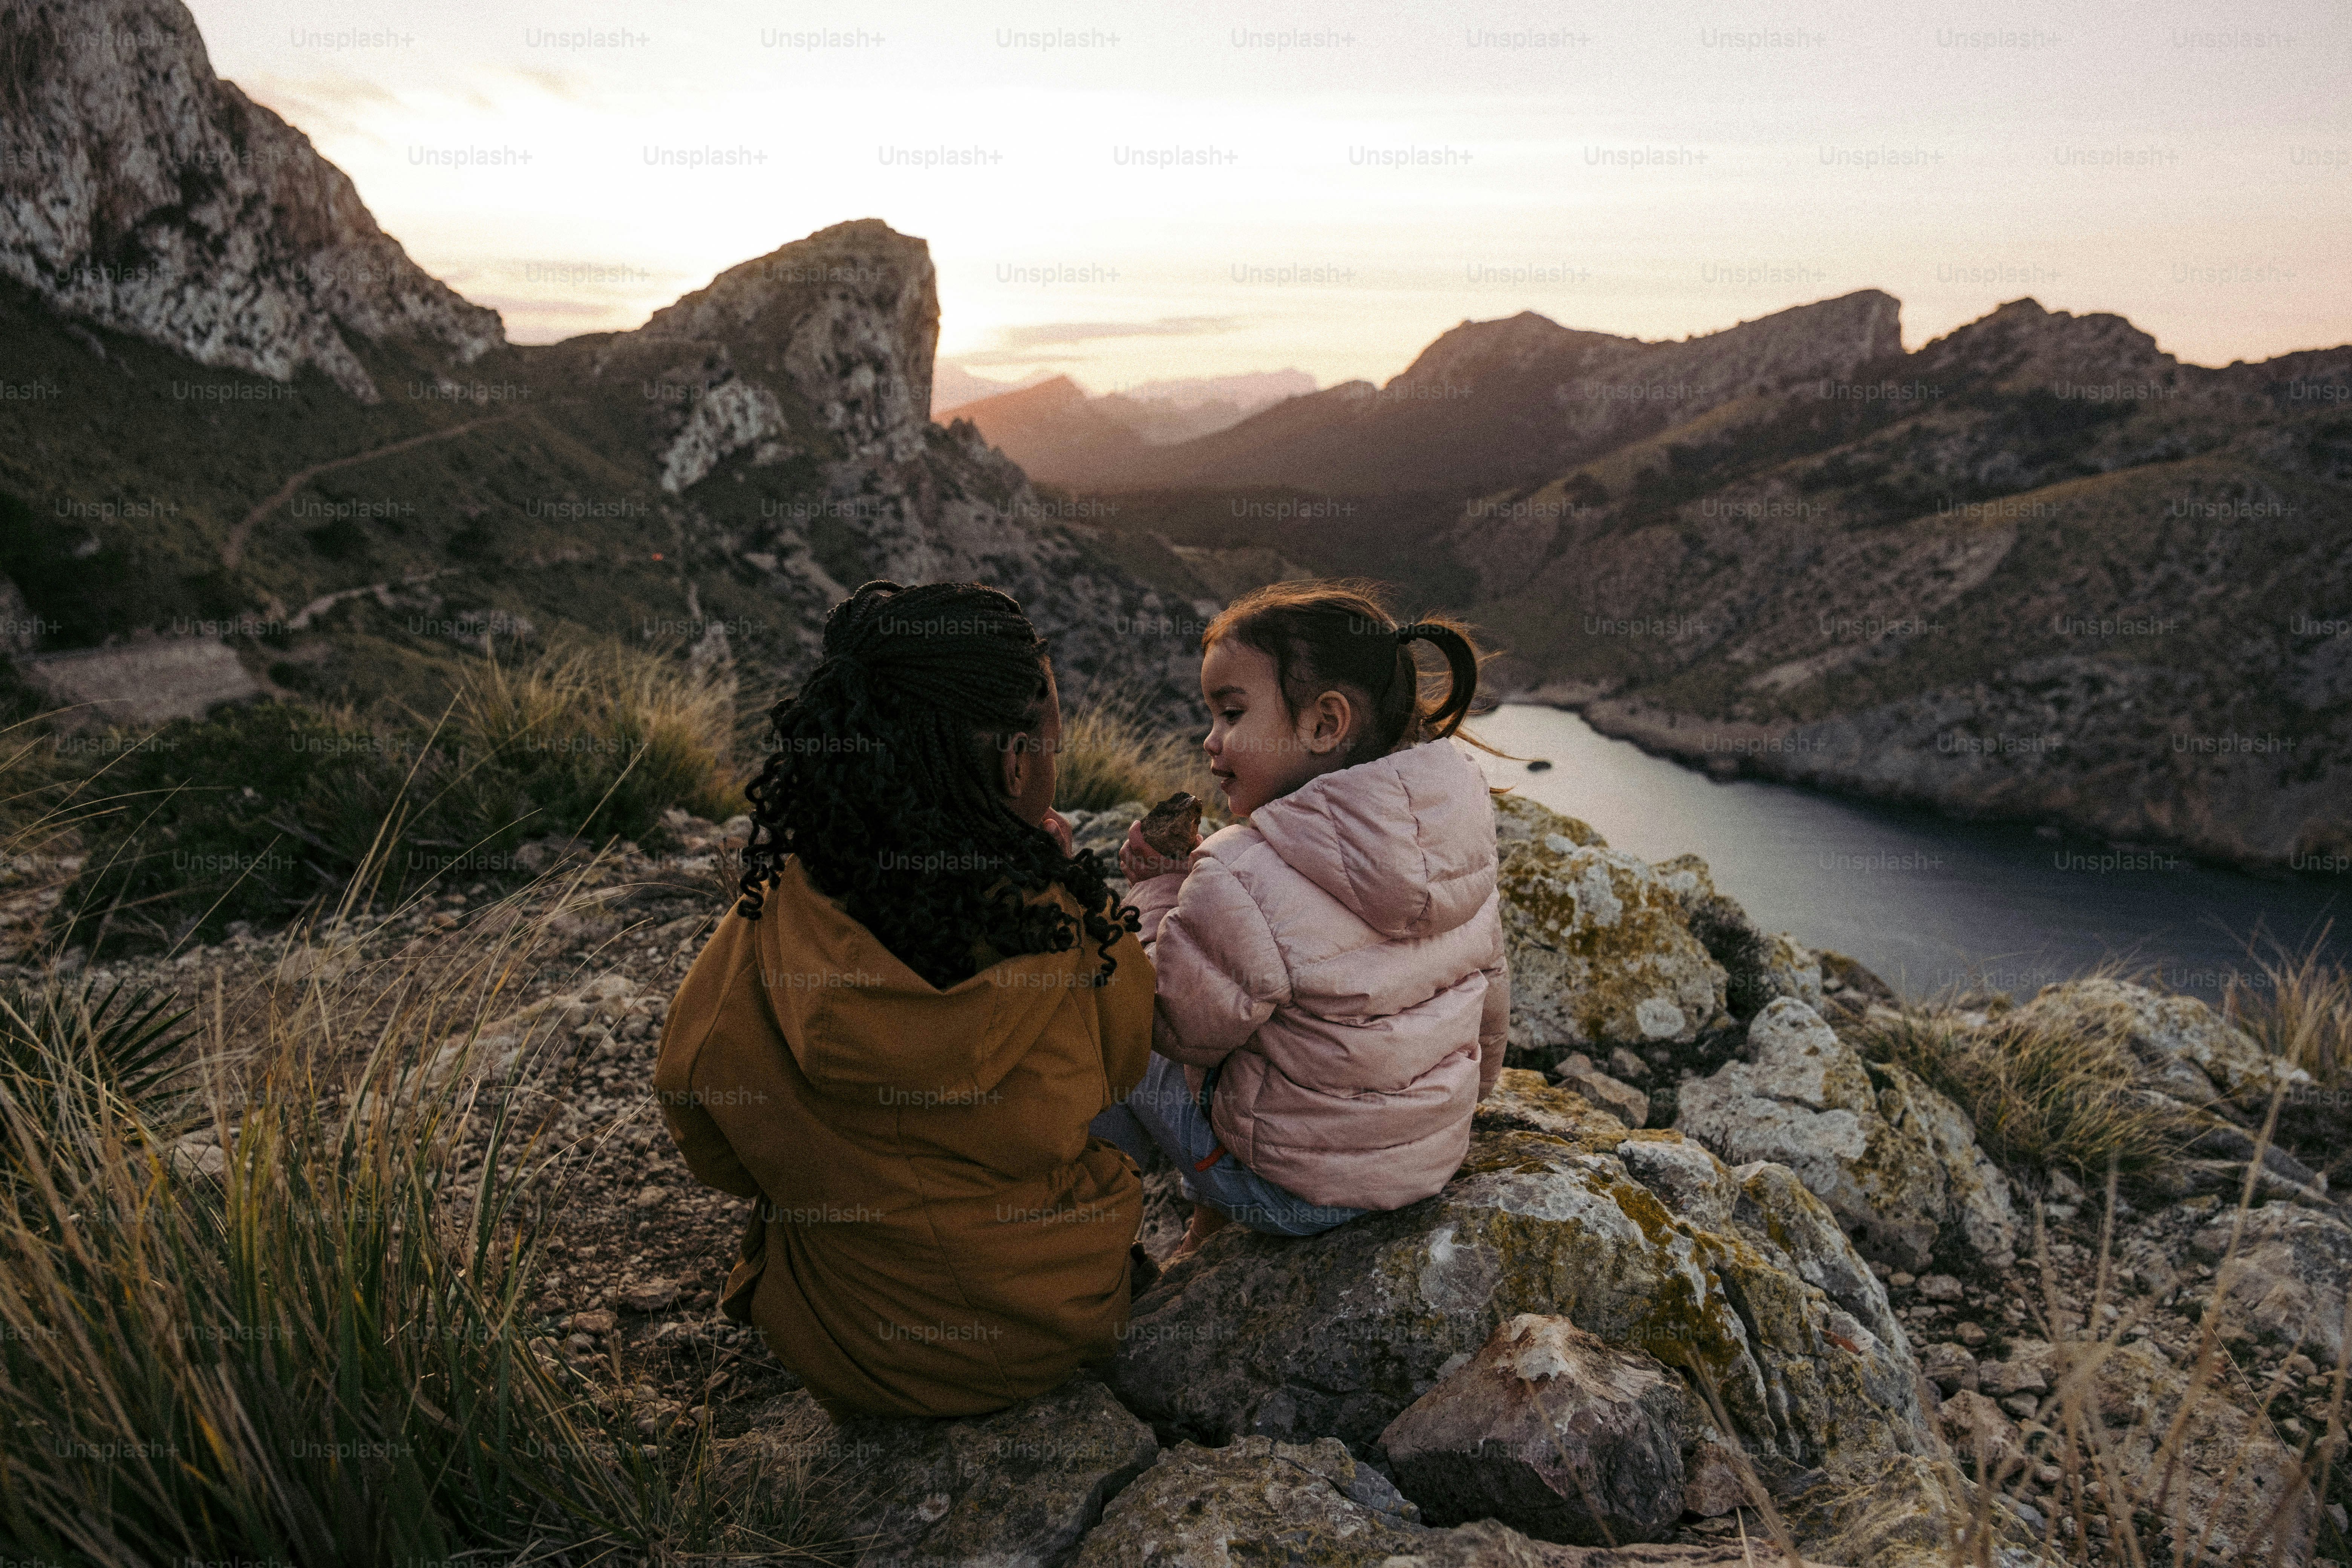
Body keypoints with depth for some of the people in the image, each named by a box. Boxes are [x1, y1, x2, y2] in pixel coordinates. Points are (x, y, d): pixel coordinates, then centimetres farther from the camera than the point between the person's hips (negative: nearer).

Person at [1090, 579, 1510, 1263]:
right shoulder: (1459, 835, -9)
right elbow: (1489, 985, 5)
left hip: (1297, 1186, -6)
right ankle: (1209, 1230, 40)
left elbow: (1184, 1031, -17)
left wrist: (1160, 888, -8)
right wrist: (1459, 1095, 24)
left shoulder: (1244, 880, -31)